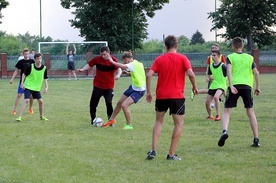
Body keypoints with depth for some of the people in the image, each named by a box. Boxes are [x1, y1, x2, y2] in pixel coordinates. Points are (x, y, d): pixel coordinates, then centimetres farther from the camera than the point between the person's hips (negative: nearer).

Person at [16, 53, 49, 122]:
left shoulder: (44, 68, -5)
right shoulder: (31, 67, -13)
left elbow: (45, 78, 6)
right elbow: (24, 74, -1)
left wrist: (46, 87, -1)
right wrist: (22, 83, -7)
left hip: (37, 88, 4)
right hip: (28, 87, -4)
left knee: (40, 101, 2)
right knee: (26, 100, -19)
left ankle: (41, 116, 24)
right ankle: (19, 117, -19)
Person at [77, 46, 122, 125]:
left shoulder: (113, 60, -11)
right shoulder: (97, 59, -4)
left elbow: (119, 69, -22)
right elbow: (89, 65, 7)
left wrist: (118, 75, -44)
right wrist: (82, 69, -9)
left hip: (108, 87, -3)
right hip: (97, 86, 3)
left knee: (109, 103, -13)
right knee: (93, 103, 6)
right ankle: (93, 120, 24)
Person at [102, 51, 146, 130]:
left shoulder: (134, 64, -24)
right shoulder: (138, 63, 4)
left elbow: (122, 66, -38)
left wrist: (112, 61, -24)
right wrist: (129, 72, 7)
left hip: (139, 90, -10)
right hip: (133, 87, 10)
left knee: (124, 105, -19)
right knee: (119, 103, 18)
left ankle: (129, 125, -2)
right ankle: (111, 119, 38)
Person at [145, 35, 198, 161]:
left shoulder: (159, 59, 4)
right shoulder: (182, 59, -2)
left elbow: (149, 75, -6)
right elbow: (191, 73, -14)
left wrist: (148, 92, 3)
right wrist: (194, 87, 2)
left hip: (161, 95, 3)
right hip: (177, 96, -3)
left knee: (159, 122, 19)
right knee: (179, 123, 7)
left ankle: (153, 150, 8)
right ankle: (171, 154, 2)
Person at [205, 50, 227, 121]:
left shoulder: (222, 66, -12)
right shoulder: (211, 66, 6)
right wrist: (209, 78, 1)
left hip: (221, 86, -7)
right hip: (212, 86, 7)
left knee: (216, 97, -34)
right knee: (207, 102, 4)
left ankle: (218, 115, -25)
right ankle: (210, 116, 31)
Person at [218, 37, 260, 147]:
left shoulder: (230, 57, 7)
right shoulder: (249, 57, 14)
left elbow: (229, 71, -10)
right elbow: (256, 73, 6)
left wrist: (231, 86, -17)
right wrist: (257, 87, 14)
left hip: (234, 86, -2)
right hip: (247, 86, 2)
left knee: (227, 111, 5)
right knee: (250, 113, 9)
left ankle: (225, 131, -22)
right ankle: (256, 139, 5)